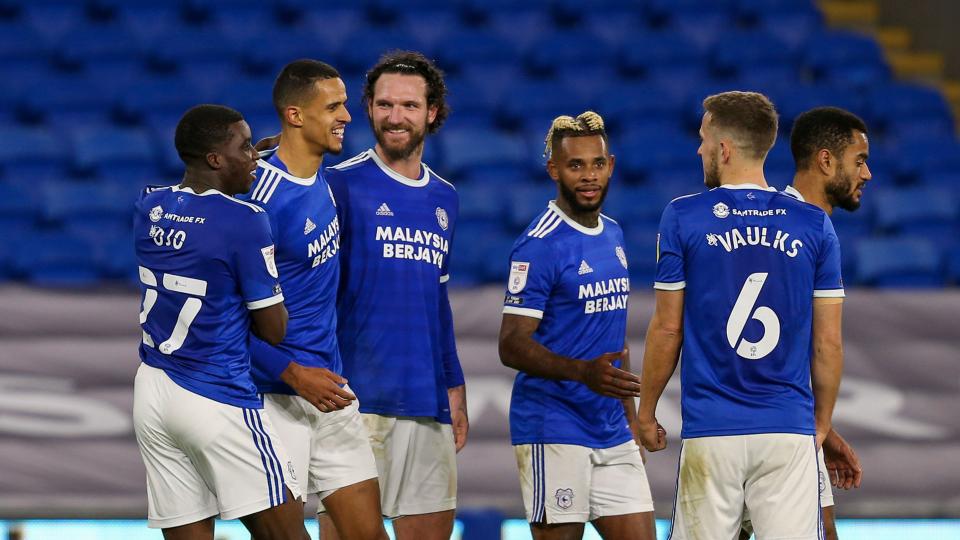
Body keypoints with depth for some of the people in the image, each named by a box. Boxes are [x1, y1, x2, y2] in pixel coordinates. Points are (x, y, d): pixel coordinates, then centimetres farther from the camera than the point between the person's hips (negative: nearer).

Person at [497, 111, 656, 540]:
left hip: (613, 435, 8)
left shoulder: (612, 235, 14)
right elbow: (512, 345, -16)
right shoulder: (541, 244, -11)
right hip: (553, 433, -8)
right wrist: (584, 372, -30)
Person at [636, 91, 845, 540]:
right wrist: (822, 424, 18)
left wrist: (646, 412, 13)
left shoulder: (682, 218, -2)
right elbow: (828, 343, 5)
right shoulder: (814, 225, 4)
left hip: (710, 432, -1)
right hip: (790, 429, 1)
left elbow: (667, 329, 1)